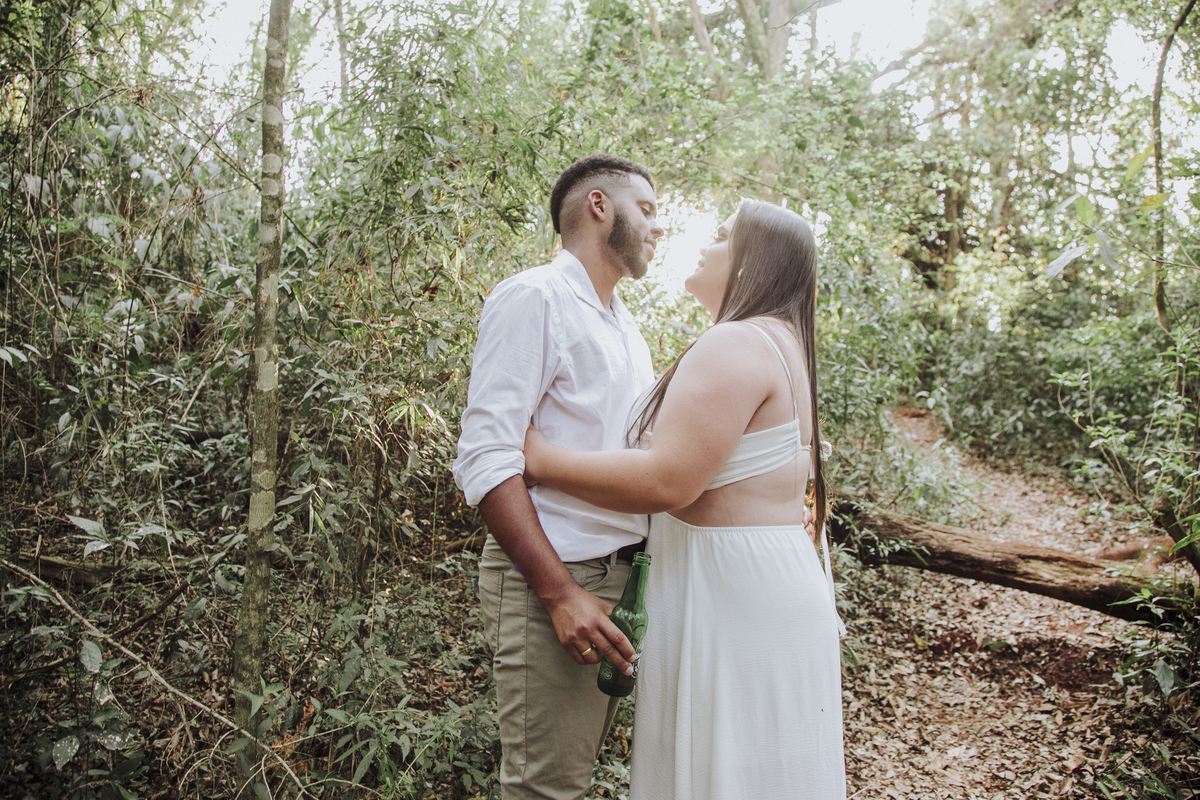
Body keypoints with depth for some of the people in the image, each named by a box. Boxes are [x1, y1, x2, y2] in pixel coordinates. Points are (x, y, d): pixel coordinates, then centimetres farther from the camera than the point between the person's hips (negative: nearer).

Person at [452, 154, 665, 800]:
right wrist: (561, 593, -23)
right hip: (550, 580, -8)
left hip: (621, 576, 8)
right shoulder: (534, 297, -10)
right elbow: (485, 458, -19)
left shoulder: (626, 327, 19)